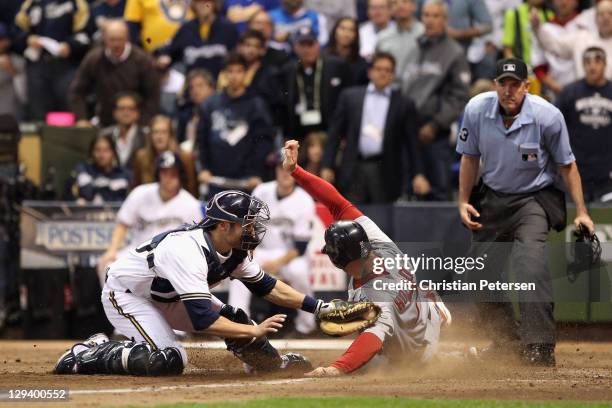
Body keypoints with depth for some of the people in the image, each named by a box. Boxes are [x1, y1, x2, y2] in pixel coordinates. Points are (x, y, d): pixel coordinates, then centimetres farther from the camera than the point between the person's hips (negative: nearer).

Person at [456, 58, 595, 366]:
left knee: (530, 262, -27)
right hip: (491, 199, 5)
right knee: (480, 272, 10)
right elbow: (470, 158, 4)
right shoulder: (477, 109, -12)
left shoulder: (548, 116, -20)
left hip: (533, 199, -5)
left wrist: (581, 212, -8)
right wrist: (463, 202, 1)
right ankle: (506, 341, 30)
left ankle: (540, 347, -30)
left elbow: (566, 165, -7)